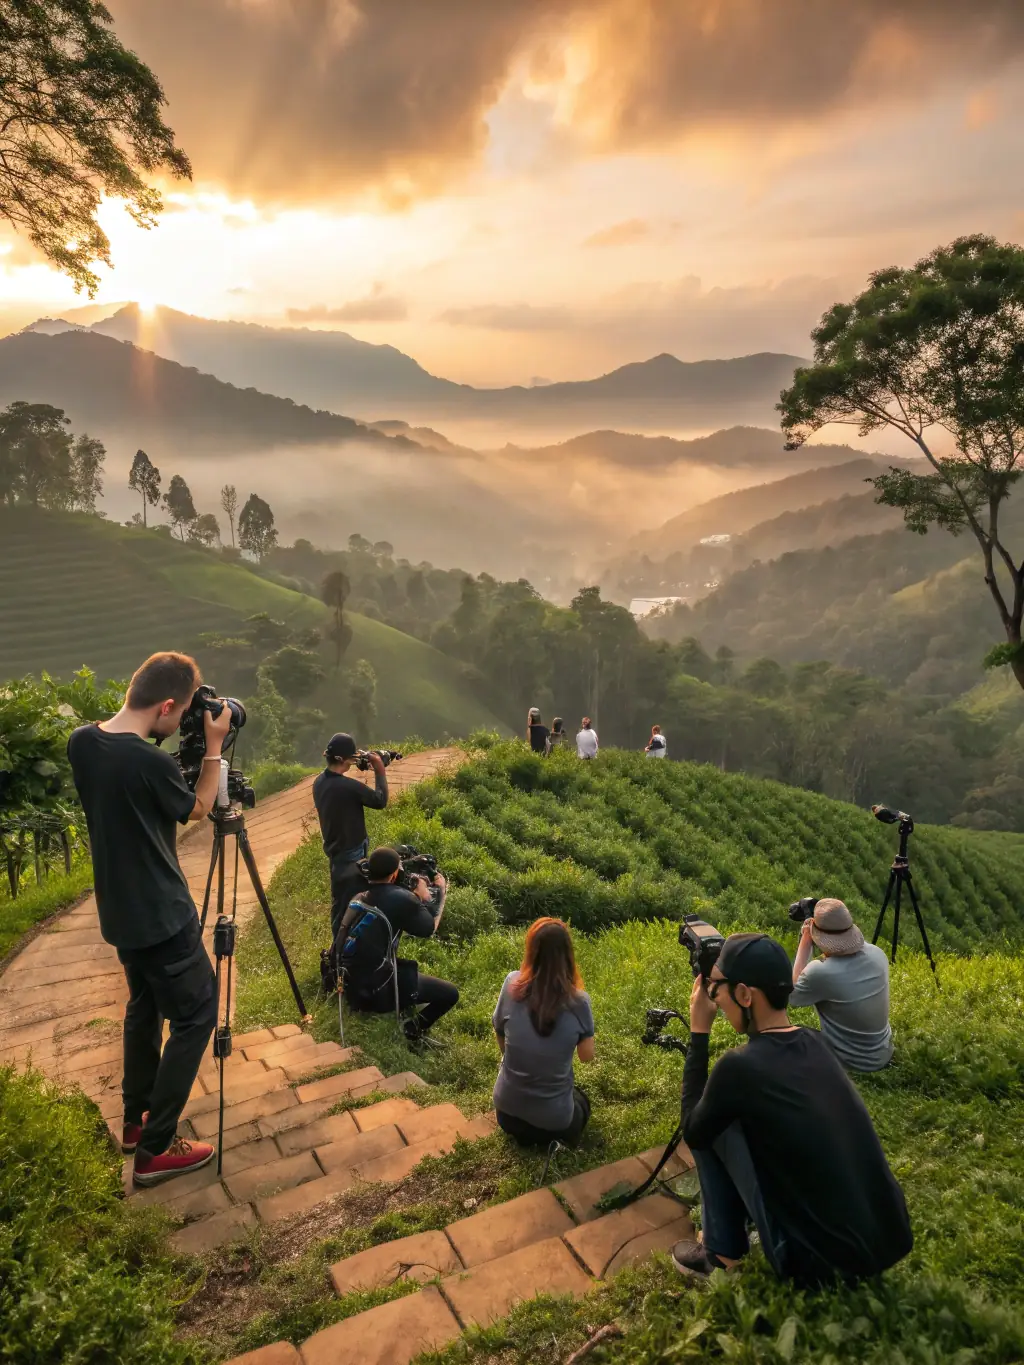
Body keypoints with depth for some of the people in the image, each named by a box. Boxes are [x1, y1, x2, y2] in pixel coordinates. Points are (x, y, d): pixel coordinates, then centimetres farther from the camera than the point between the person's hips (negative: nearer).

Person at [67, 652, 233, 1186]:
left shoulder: (81, 742, -5)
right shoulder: (151, 763, -27)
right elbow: (198, 809, -7)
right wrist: (213, 747, -2)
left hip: (120, 910, 8)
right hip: (162, 916, -8)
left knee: (145, 1005, 24)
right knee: (195, 1015, 5)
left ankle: (135, 1119, 36)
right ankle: (154, 1150, 10)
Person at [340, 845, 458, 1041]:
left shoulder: (358, 898, 4)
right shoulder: (400, 899, -18)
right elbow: (429, 928, -1)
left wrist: (417, 897, 13)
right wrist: (441, 893, 11)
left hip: (350, 987, 8)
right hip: (376, 992, -8)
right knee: (449, 993, 1)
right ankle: (412, 1032, 6)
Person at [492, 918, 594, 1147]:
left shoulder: (512, 985, -16)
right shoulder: (578, 1001, -22)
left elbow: (501, 1039, -1)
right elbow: (587, 1056, -6)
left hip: (506, 1111, 3)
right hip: (554, 1119, -3)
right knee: (581, 1100, 32)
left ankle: (521, 1130, 13)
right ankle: (552, 1136, 8)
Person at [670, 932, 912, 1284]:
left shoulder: (740, 1066, -19)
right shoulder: (814, 1042, 1)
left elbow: (693, 1132, 0)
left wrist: (698, 1034, 0)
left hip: (822, 1261, -7)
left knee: (713, 1129, 4)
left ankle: (723, 1254, 16)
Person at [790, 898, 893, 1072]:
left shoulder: (820, 972, -31)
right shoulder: (877, 954, -12)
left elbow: (791, 995, -9)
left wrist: (805, 942, -12)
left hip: (850, 1065, -5)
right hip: (884, 1055, 6)